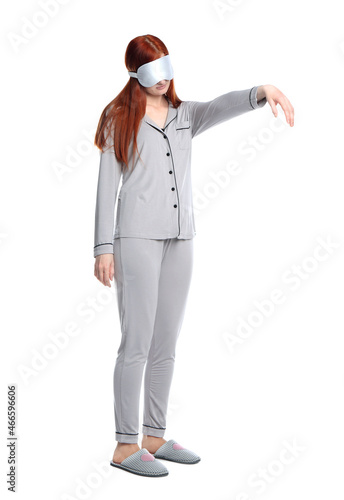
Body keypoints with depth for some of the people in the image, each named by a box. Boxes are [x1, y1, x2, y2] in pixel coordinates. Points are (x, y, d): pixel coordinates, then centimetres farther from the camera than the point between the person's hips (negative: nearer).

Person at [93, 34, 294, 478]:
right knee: (137, 343, -5)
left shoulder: (185, 115, 14)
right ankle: (125, 446, 3)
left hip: (181, 239, 5)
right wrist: (103, 248, -8)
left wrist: (262, 91, -28)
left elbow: (223, 105, -7)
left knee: (166, 343, 9)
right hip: (137, 237, -5)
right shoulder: (120, 119, 2)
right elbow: (107, 186, -2)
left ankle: (155, 437, 20)